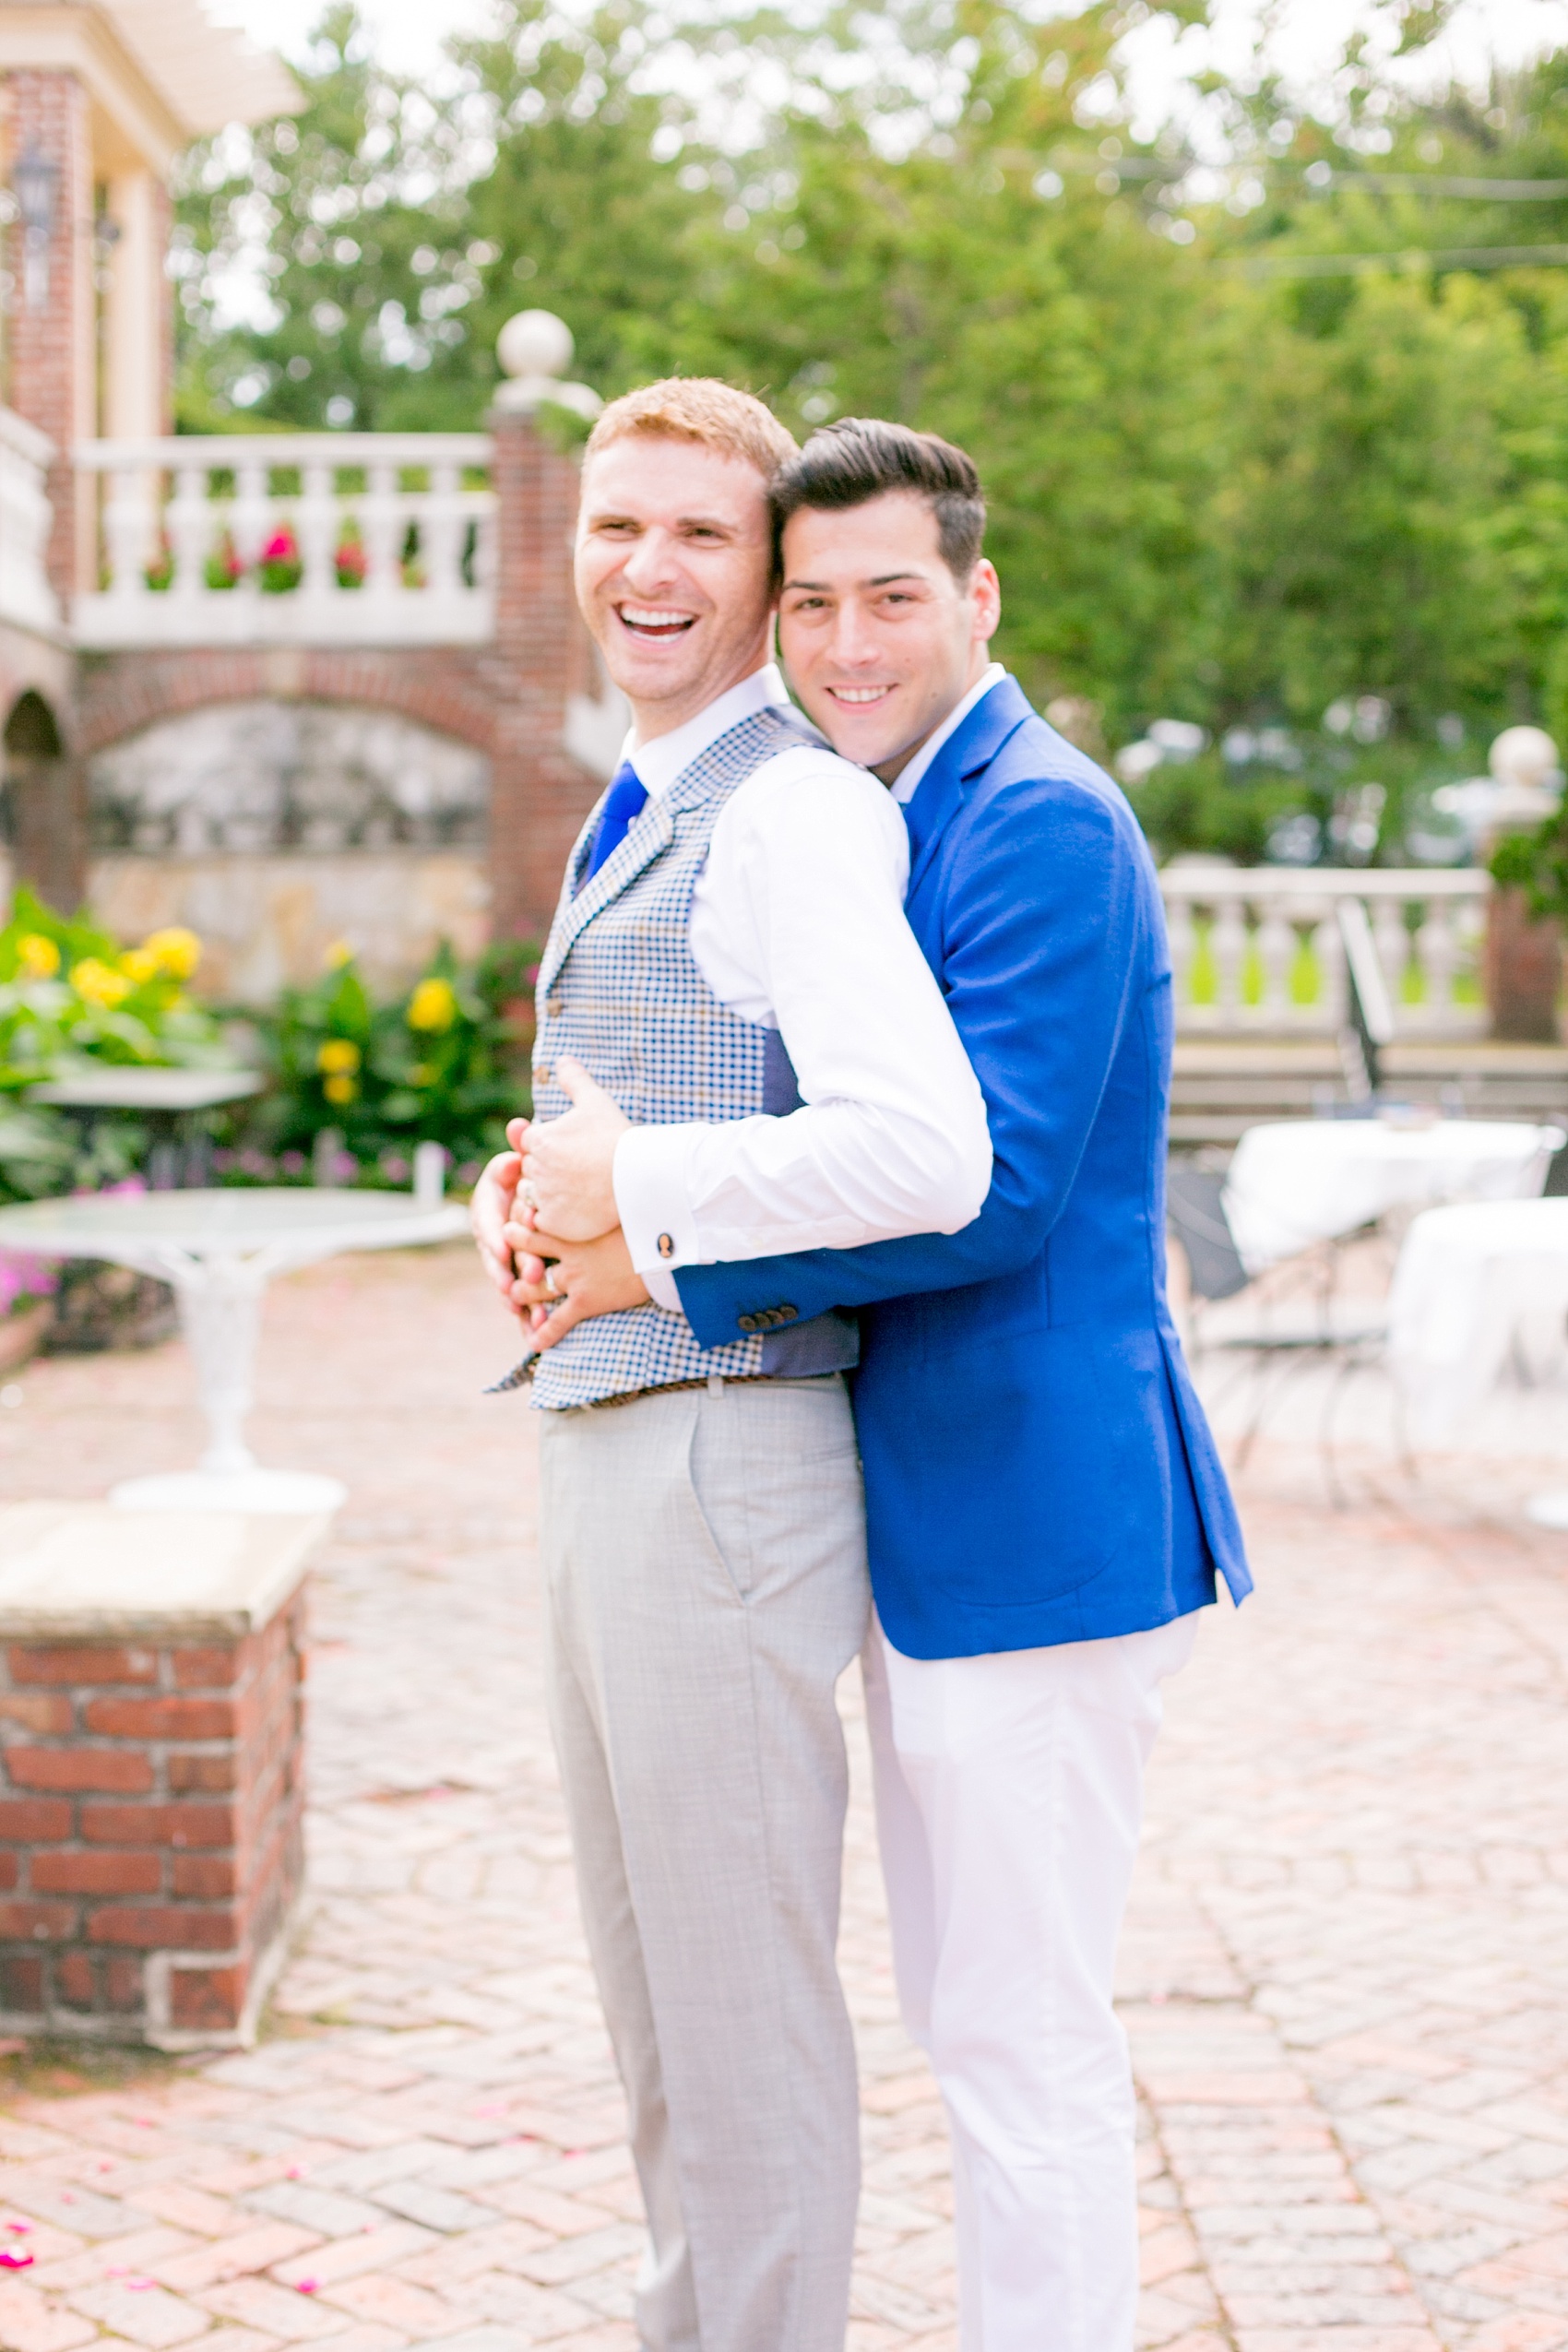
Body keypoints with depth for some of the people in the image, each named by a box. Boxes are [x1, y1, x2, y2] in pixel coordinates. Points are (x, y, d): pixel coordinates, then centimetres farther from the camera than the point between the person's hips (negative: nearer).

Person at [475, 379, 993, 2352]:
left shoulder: (796, 808, -15)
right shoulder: (633, 822, 16)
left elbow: (925, 1155, -29)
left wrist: (624, 1187, -19)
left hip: (724, 1441, -10)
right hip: (597, 1439, 10)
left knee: (742, 2003, 0)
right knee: (649, 1996, 21)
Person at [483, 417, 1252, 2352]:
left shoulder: (1043, 824, -16)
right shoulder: (874, 824, 16)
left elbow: (990, 1184, -23)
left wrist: (660, 1260, -19)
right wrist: (586, 1190, -1)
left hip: (1037, 1515, -10)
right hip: (932, 1520, 10)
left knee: (1022, 2032, -2)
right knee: (967, 2013, 19)